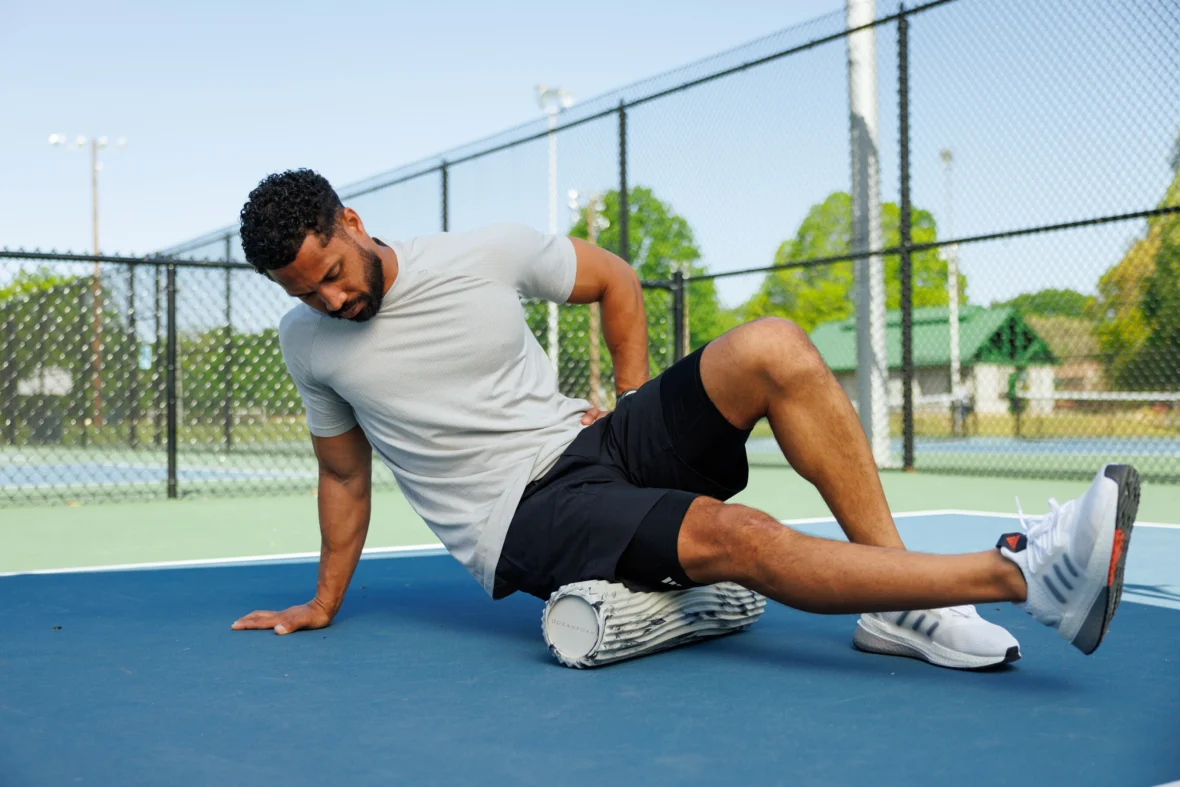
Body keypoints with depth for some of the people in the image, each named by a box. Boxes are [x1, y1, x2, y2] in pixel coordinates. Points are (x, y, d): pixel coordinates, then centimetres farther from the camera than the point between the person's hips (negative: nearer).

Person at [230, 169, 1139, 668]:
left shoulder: (486, 255, -1)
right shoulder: (308, 339, 1)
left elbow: (616, 280, 13)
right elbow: (346, 473, 14)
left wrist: (634, 405, 5)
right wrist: (322, 605, 17)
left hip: (590, 442, 4)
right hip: (522, 520, -3)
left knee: (774, 347, -20)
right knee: (731, 534, -32)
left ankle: (904, 606, -18)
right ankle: (1021, 571, -30)